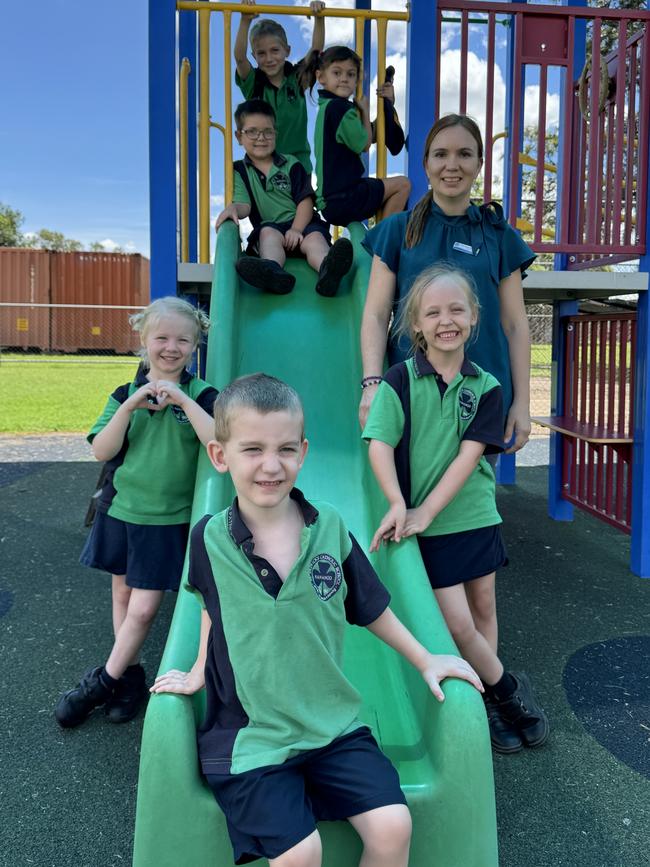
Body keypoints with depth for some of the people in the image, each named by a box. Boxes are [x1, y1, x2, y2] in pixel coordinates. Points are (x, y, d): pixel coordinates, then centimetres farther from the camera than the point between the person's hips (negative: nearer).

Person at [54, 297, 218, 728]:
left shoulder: (201, 395, -7)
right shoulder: (126, 394, 1)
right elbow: (101, 451, -8)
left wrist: (181, 398, -26)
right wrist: (130, 407, -20)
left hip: (170, 521, -3)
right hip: (120, 511, 4)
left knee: (143, 608, 0)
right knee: (123, 595, 16)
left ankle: (103, 682, 21)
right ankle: (130, 677, 35)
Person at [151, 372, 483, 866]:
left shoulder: (329, 528, -7)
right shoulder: (210, 539, -9)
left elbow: (370, 607, 7)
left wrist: (425, 661, 11)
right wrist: (200, 673, 13)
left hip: (333, 724, 2)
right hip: (249, 737, -1)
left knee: (392, 825, -12)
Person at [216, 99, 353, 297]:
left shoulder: (290, 164, 13)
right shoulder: (238, 171, 13)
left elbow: (305, 201, 2)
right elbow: (244, 204, -2)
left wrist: (296, 229, -17)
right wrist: (233, 208, -29)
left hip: (301, 224, 1)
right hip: (268, 228, 0)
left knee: (315, 236, -31)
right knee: (268, 232, -33)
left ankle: (327, 270, -66)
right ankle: (272, 270, -68)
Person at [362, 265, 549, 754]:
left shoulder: (485, 387, -2)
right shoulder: (401, 379, -7)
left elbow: (469, 455, -10)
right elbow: (380, 444, -12)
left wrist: (424, 513, -18)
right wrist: (398, 504, -26)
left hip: (476, 516, 3)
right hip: (427, 528, -3)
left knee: (483, 607, 13)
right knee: (456, 622, -4)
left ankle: (490, 702, 33)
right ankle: (509, 689, 22)